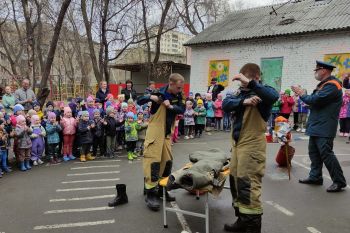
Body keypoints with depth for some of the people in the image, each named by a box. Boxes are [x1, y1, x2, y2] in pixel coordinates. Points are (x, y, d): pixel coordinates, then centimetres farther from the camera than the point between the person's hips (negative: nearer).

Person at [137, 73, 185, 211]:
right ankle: (151, 193, 1)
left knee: (167, 161, 12)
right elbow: (139, 102, -7)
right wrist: (150, 97, -26)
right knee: (153, 161, -7)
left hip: (167, 133, 7)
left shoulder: (178, 96, 3)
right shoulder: (159, 93, -12)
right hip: (155, 132, -6)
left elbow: (182, 109, -6)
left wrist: (171, 106, -23)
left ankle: (162, 189, 27)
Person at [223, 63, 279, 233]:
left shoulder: (263, 92, -4)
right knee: (235, 181, 12)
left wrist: (250, 83, -33)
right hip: (237, 143, 8)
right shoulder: (241, 93, 15)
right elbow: (225, 105, -2)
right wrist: (243, 101, -18)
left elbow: (273, 96, -29)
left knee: (248, 185, -7)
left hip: (252, 145, -8)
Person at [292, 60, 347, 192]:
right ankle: (315, 177, 24)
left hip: (324, 128, -10)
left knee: (326, 154, -6)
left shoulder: (331, 85, -17)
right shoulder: (324, 84, 16)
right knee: (314, 152, 14)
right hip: (316, 126, 10)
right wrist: (303, 94, 1)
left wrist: (302, 94, -9)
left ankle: (339, 181, 6)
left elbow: (315, 100, -24)